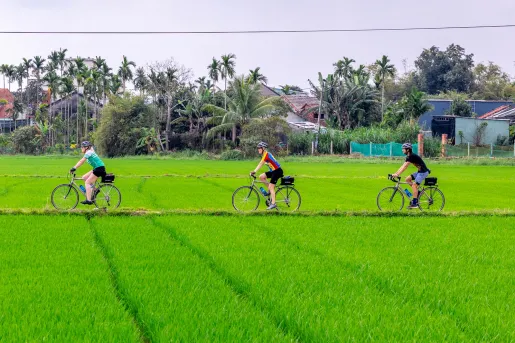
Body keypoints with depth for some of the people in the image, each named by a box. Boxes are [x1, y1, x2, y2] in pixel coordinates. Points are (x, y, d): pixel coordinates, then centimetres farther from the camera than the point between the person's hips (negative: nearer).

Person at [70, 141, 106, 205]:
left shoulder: (89, 152, -13)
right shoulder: (89, 152, 18)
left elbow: (81, 161, -21)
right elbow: (81, 161, 19)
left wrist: (74, 168, -23)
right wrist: (74, 167, 12)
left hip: (99, 168, -9)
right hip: (96, 168, 9)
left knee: (87, 182, -11)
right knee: (84, 178, 11)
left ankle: (88, 200, -18)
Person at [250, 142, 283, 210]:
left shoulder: (266, 154, -17)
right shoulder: (265, 154, 12)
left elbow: (261, 164, -24)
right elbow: (260, 164, 10)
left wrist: (254, 172, -27)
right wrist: (254, 171, 2)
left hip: (277, 171, -9)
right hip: (273, 171, 9)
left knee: (271, 187, -11)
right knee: (261, 177, 1)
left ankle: (273, 204, -11)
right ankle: (271, 190, 11)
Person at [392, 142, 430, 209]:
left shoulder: (412, 156, -20)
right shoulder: (408, 157, 10)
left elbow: (404, 166, -26)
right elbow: (402, 166, 10)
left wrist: (397, 174, -29)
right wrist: (395, 173, 2)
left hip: (423, 172, -10)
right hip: (419, 171, 10)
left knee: (414, 185, -14)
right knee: (407, 179, 5)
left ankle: (414, 204, -12)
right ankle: (417, 191, 10)